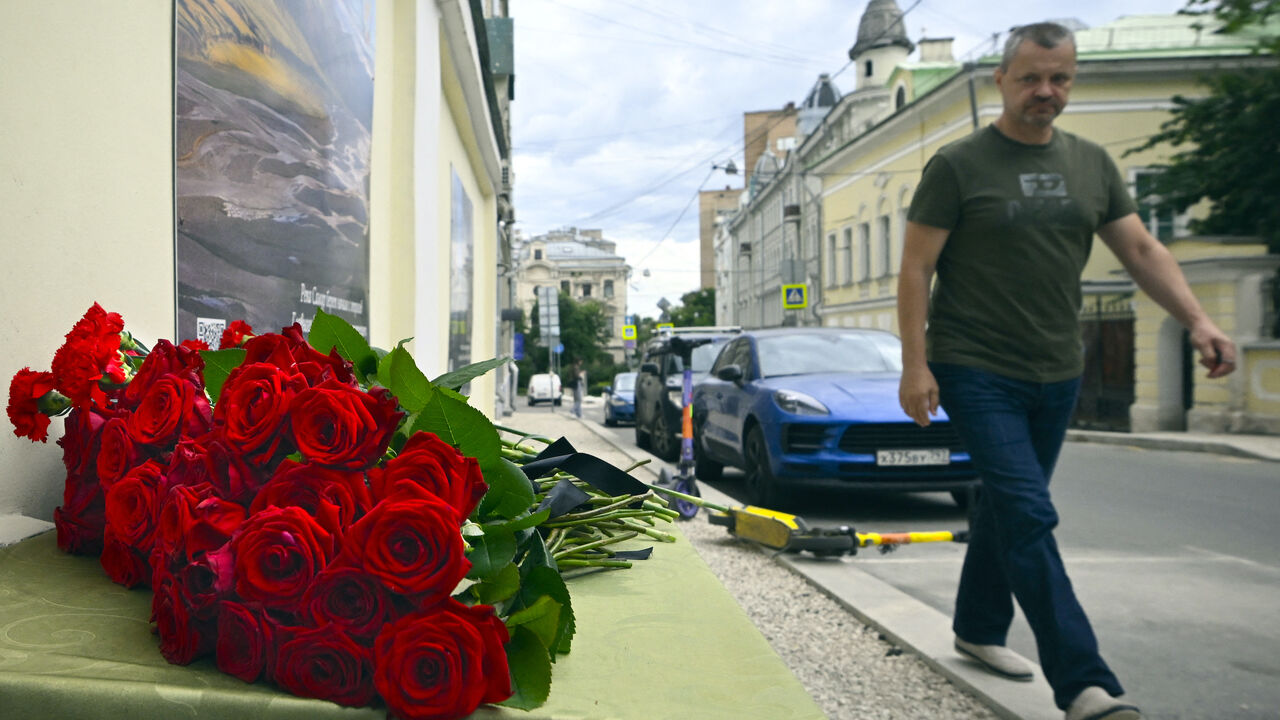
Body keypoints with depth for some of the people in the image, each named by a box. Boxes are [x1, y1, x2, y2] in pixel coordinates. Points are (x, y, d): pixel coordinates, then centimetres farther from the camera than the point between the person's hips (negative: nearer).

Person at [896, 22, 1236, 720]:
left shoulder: (1091, 164, 11)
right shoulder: (958, 164, -5)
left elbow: (1142, 250, 11)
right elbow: (915, 269, -8)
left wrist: (1197, 320, -5)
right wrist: (914, 365, -14)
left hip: (1055, 375, 6)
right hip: (976, 372, -6)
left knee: (1007, 505, 16)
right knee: (1028, 515, -13)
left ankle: (978, 629, 33)